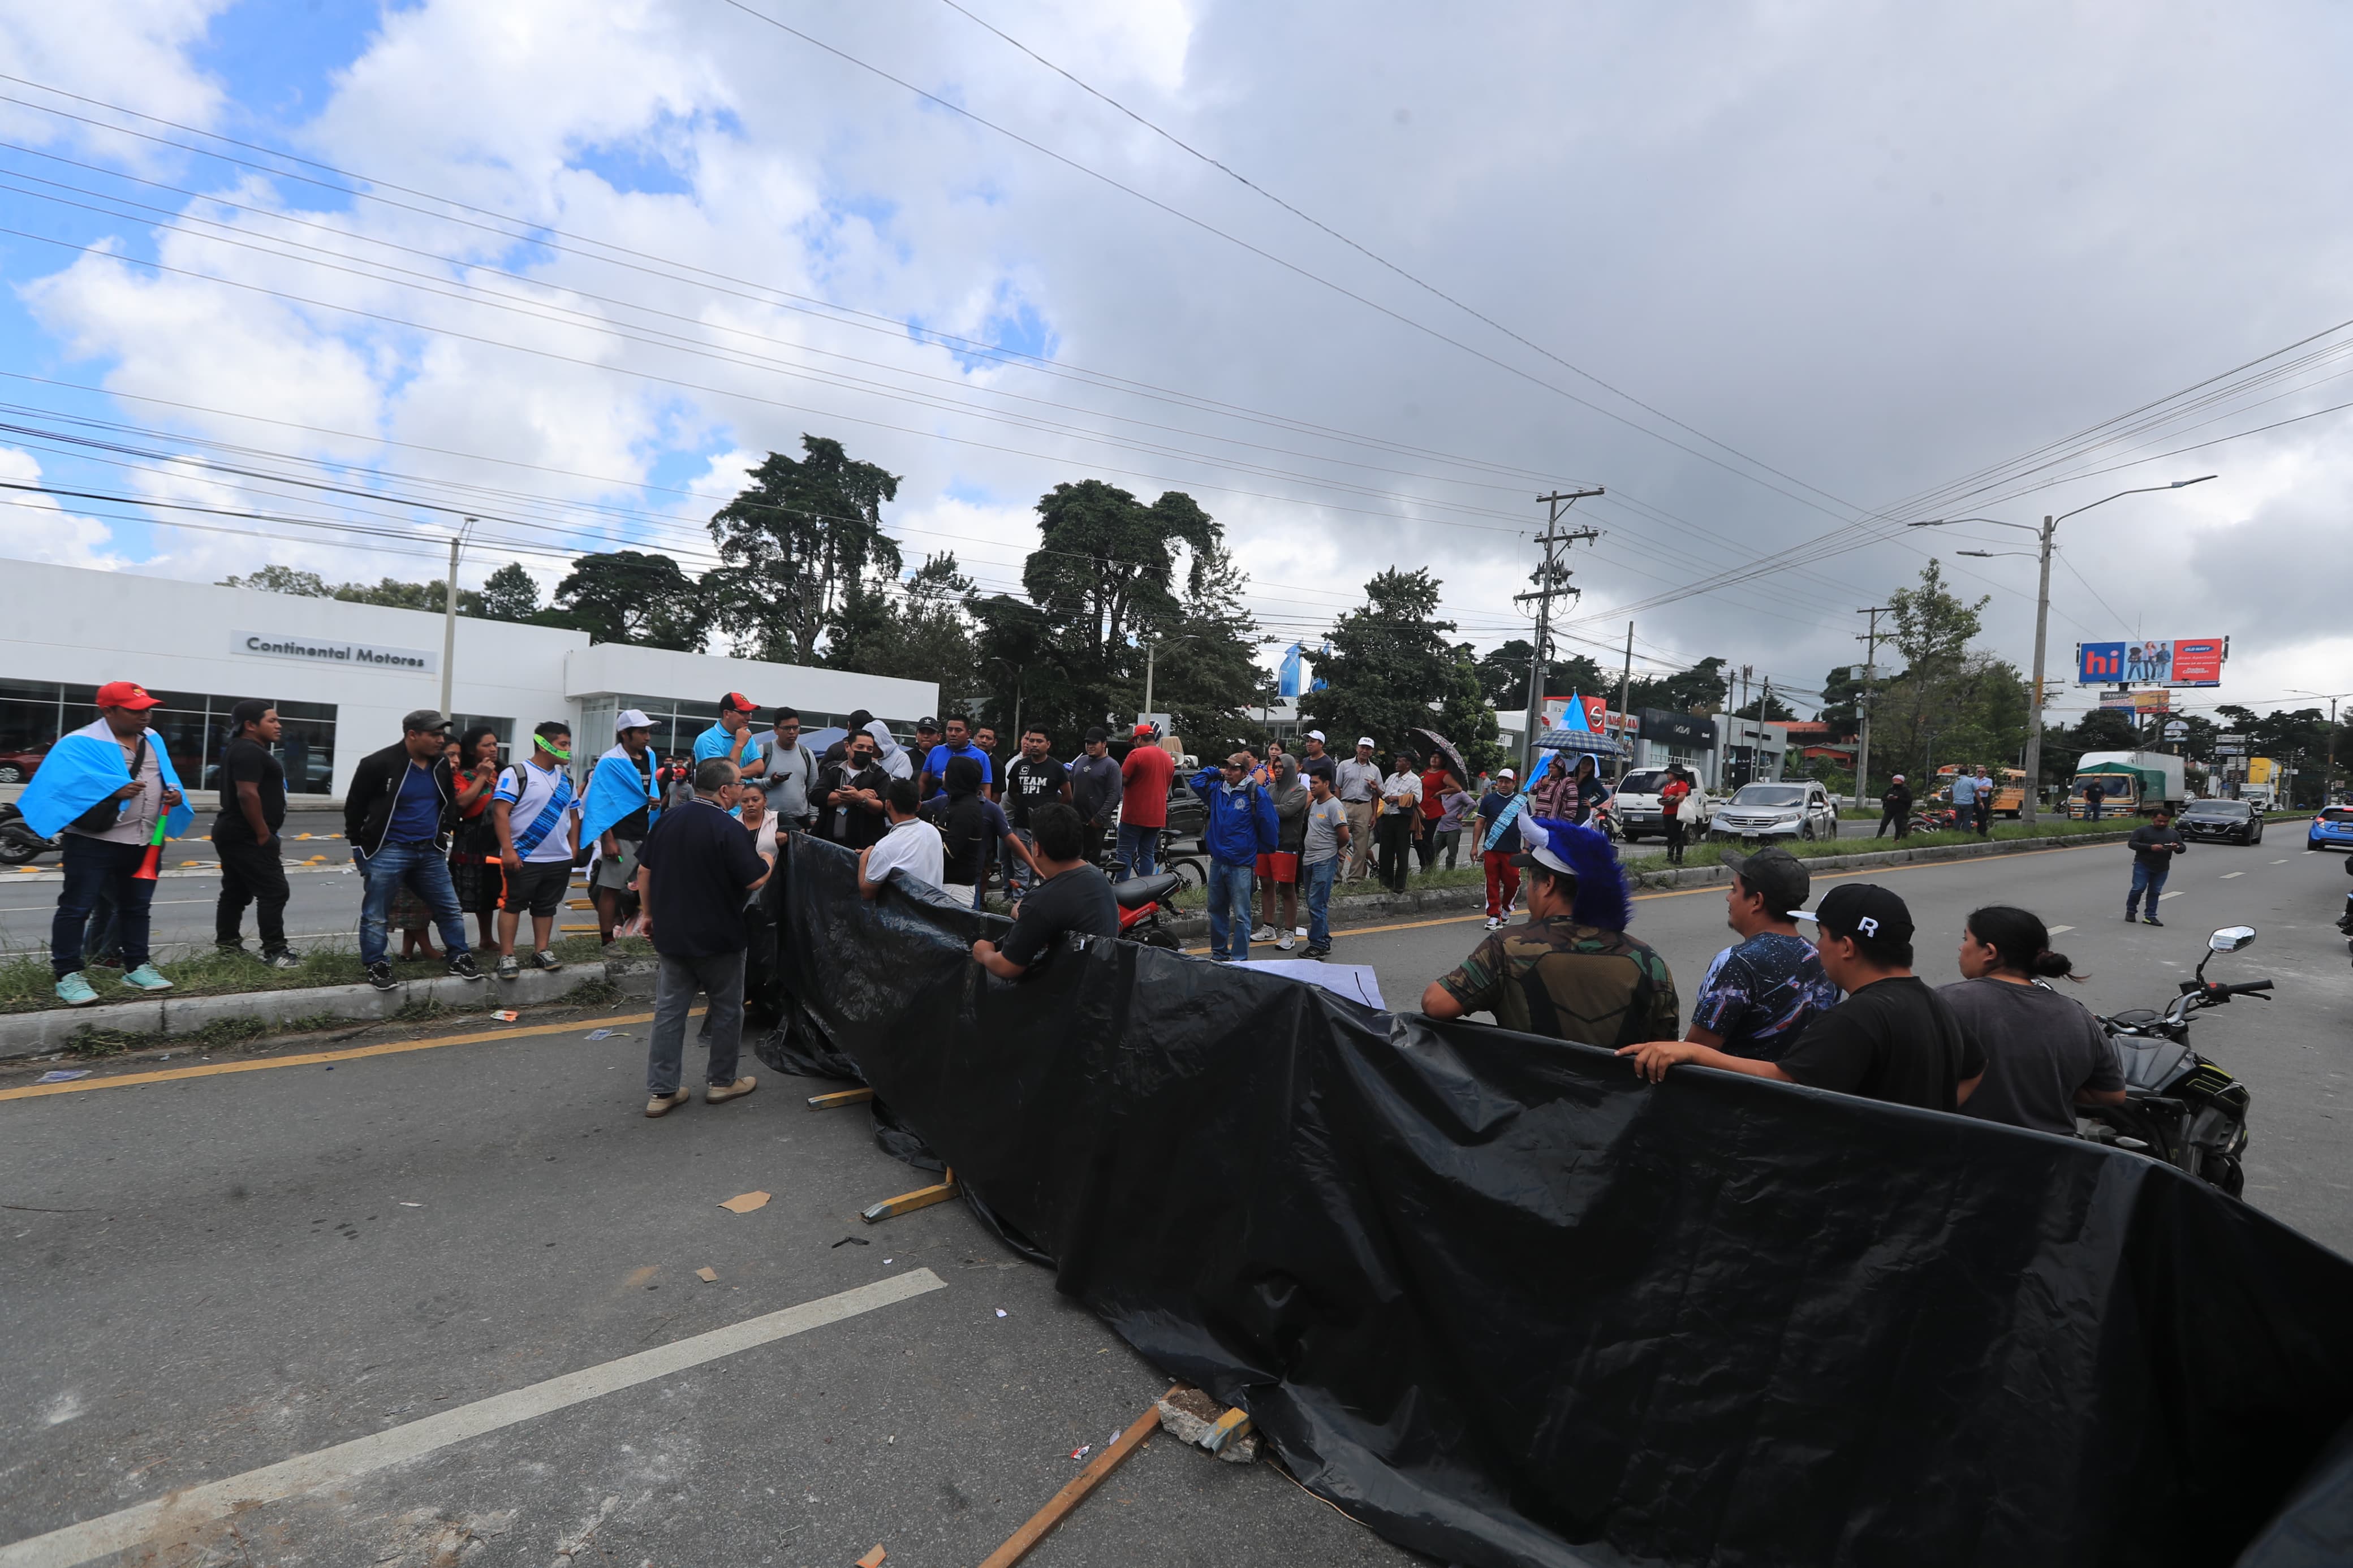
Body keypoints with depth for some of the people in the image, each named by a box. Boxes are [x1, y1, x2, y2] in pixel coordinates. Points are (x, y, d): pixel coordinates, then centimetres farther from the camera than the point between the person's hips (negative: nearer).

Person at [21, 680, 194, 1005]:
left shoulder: (154, 742, 11)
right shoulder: (80, 743, -10)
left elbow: (167, 778, 15)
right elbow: (64, 782, -20)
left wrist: (175, 795, -6)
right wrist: (113, 790, -29)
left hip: (145, 844, 6)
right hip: (94, 842, -6)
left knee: (136, 906, 15)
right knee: (77, 908, 0)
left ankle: (136, 968, 24)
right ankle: (68, 975, 7)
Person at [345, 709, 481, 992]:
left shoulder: (442, 765, 4)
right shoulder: (378, 764, -13)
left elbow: (450, 802, 20)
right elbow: (354, 806, -4)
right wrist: (360, 845, -1)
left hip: (430, 851, 5)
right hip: (387, 851, -5)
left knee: (450, 908, 10)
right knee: (376, 915, 4)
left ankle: (460, 959, 20)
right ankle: (376, 966, 18)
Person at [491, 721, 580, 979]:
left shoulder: (566, 778, 12)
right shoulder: (516, 774, -8)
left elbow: (573, 813, 18)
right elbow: (500, 812, -14)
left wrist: (574, 847, 11)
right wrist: (508, 850, -19)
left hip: (560, 859, 6)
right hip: (524, 858, -6)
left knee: (547, 907, 12)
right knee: (513, 905, 2)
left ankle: (542, 951, 21)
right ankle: (507, 956, 8)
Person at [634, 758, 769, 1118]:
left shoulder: (667, 820, 2)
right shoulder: (730, 829, -19)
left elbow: (644, 871, 8)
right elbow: (755, 881, -18)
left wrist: (649, 914, 17)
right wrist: (766, 861, 2)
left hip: (670, 935, 6)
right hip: (718, 938, -6)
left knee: (669, 1010, 11)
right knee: (727, 1009, 12)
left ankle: (661, 1091, 14)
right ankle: (721, 1082, 22)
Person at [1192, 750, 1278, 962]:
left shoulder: (1256, 794, -9)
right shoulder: (1218, 789, 7)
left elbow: (1269, 827, -6)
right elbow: (1197, 780, 15)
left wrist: (1261, 852, 5)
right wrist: (1217, 771, 8)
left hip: (1241, 866, -6)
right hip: (1217, 862, 6)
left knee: (1241, 915, -2)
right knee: (1216, 910, 15)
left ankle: (1240, 960, 3)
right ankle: (1219, 954, 27)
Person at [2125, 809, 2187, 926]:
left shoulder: (2173, 834, 15)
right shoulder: (2142, 830, -1)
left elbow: (2183, 847, 16)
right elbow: (2131, 844, -9)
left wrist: (2177, 848, -9)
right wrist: (2150, 847, -22)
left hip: (2162, 869, 4)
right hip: (2143, 865, -4)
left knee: (2155, 892, 5)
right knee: (2138, 889, -9)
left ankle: (2150, 917, 8)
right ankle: (2130, 911, 9)